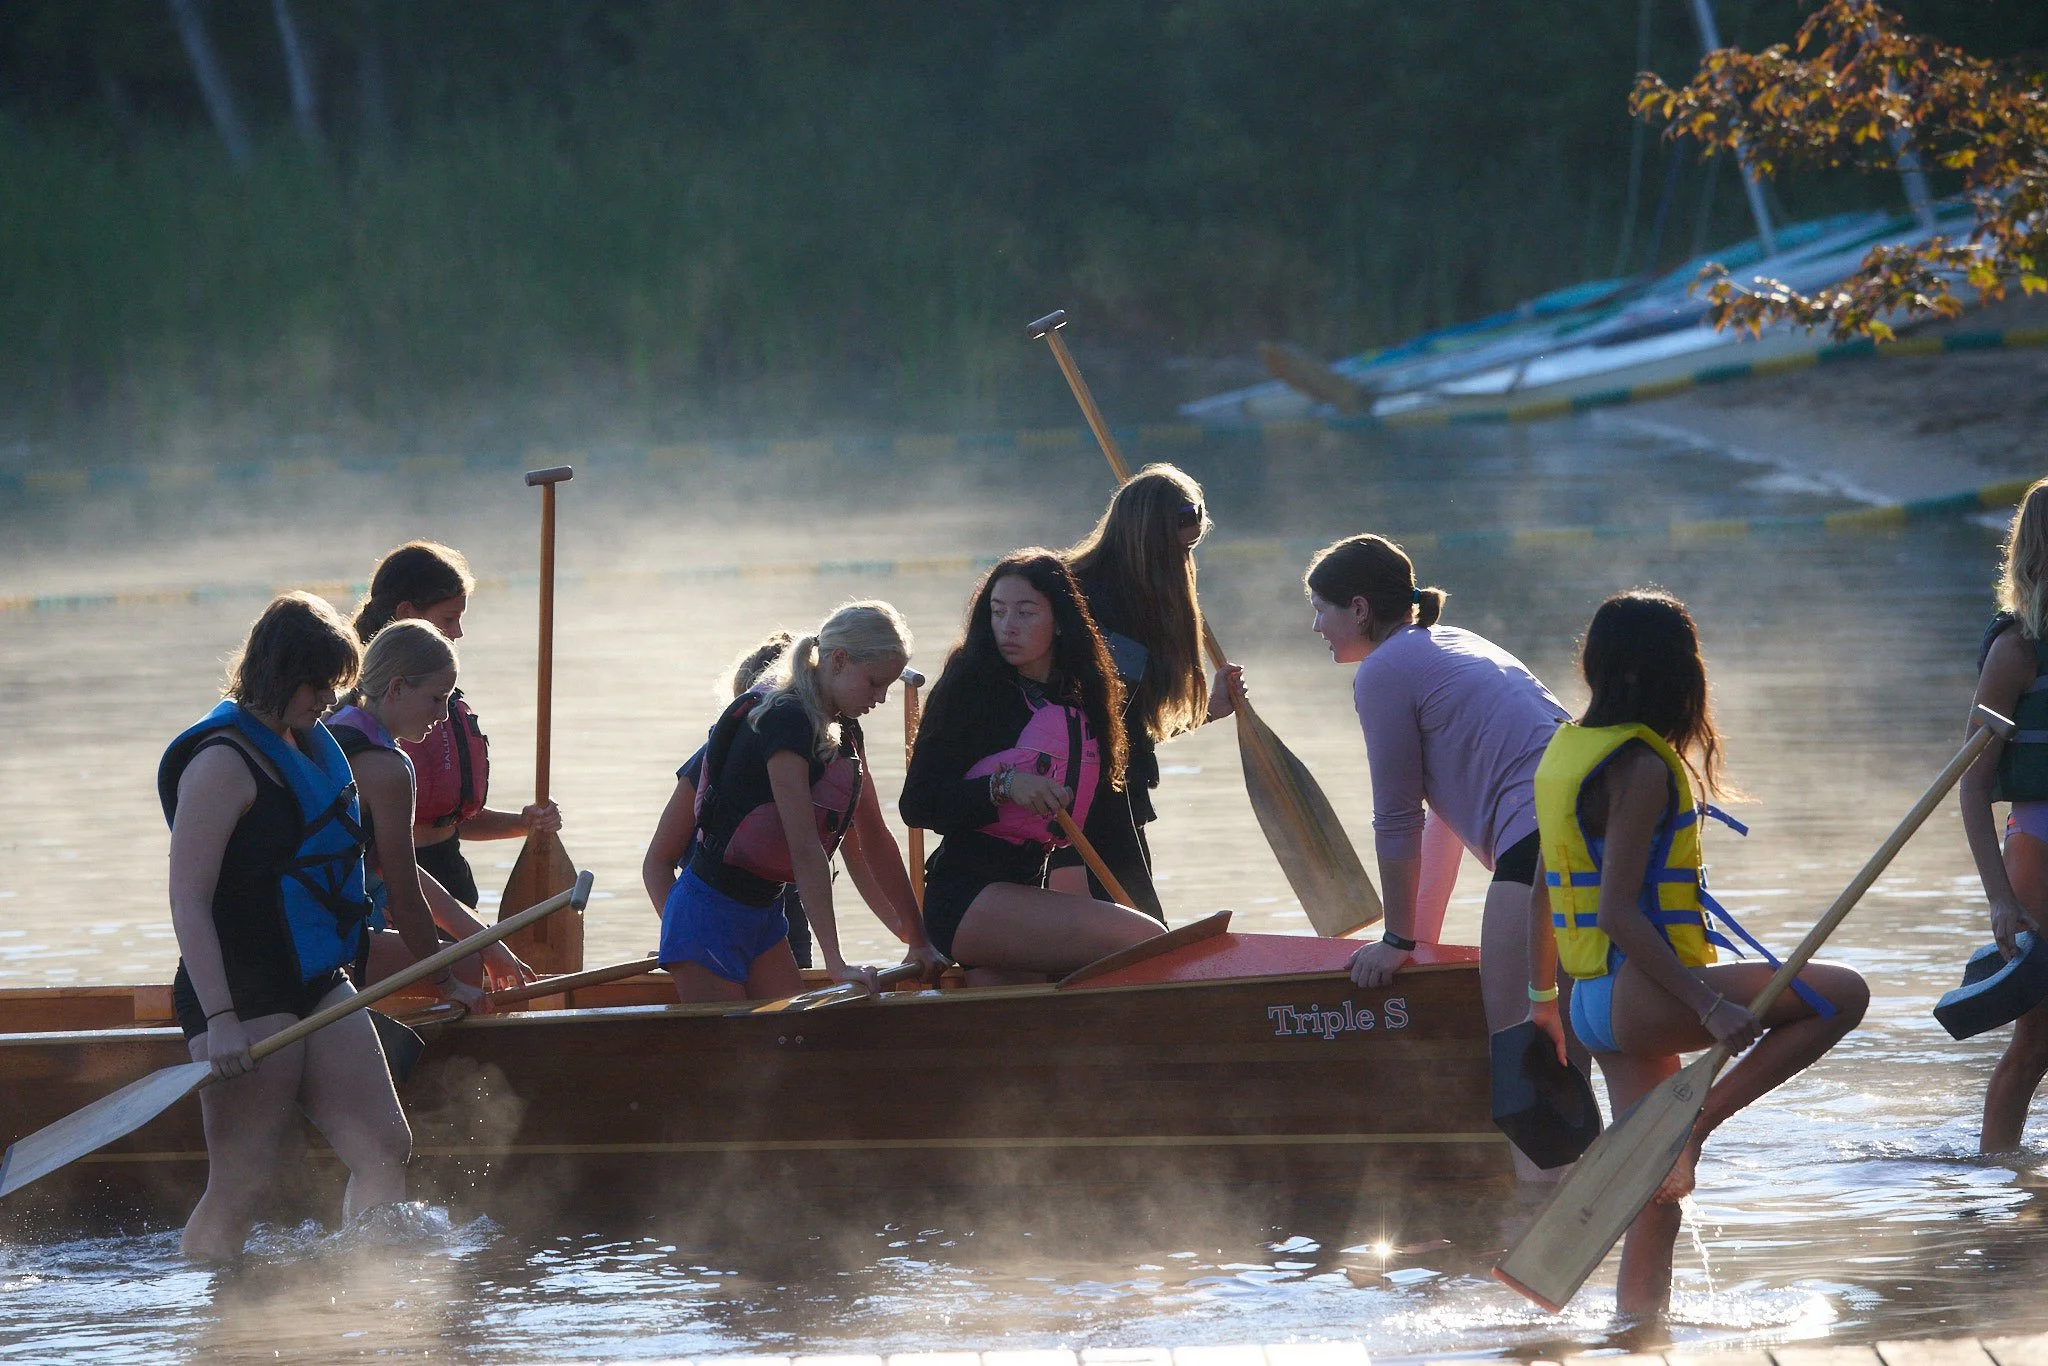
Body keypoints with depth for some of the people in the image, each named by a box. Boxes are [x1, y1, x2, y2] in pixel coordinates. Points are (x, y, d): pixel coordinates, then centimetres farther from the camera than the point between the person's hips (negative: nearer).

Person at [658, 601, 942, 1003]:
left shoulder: (845, 732, 8)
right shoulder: (785, 720, -21)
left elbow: (873, 839, 12)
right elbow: (805, 849, -26)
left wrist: (918, 941, 11)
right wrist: (835, 963, -29)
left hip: (762, 914, 9)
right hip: (712, 914, -9)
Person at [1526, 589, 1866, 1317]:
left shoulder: (1567, 749, 13)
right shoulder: (1643, 766, -14)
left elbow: (1543, 894, 20)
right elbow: (1619, 914, -21)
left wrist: (1543, 996, 31)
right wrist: (1709, 1005, -24)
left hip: (1594, 1003, 10)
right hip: (1639, 993, -10)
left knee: (1655, 1201, 12)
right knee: (1841, 995, -11)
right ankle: (1696, 1123, -14)